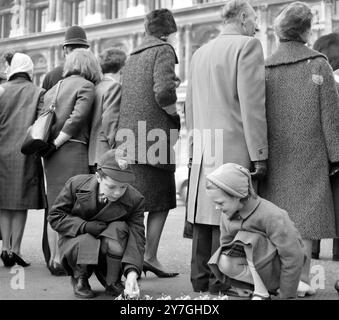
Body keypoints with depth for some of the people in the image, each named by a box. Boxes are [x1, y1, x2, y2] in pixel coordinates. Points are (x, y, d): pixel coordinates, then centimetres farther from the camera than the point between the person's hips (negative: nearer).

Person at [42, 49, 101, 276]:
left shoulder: (53, 89, 20)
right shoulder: (86, 86, -2)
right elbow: (77, 117, -13)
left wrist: (50, 144, 7)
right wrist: (56, 143, -10)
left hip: (52, 155, 7)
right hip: (73, 150, -7)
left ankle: (53, 258, 15)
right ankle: (62, 259, -8)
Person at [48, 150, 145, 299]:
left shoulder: (134, 200, -17)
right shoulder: (76, 184, -17)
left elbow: (136, 238, -21)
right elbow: (55, 216, -9)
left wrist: (132, 273, -37)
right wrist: (85, 226, -25)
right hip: (77, 238, 0)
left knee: (120, 228, -32)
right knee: (85, 243, -36)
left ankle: (112, 281, -10)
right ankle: (80, 278, 0)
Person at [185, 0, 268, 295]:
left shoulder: (200, 53, 17)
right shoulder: (248, 45, -4)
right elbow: (252, 105, -12)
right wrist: (259, 154, -11)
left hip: (203, 150, 7)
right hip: (233, 147, -7)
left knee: (204, 214, 10)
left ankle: (200, 279, 16)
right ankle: (220, 283, 0)